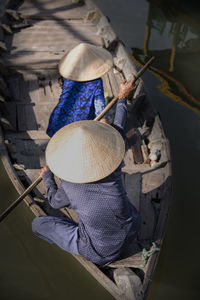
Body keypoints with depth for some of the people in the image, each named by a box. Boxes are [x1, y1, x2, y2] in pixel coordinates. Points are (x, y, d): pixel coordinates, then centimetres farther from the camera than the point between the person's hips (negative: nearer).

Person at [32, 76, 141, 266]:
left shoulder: (68, 187, -23)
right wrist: (122, 98, 8)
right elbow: (118, 130, -4)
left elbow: (55, 203, 2)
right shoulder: (113, 171, -20)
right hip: (129, 239, 3)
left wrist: (47, 178, 18)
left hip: (99, 253, -2)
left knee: (38, 224, 8)